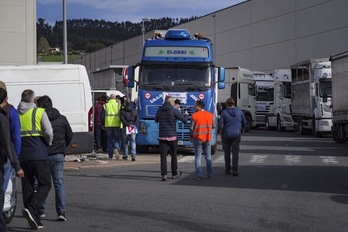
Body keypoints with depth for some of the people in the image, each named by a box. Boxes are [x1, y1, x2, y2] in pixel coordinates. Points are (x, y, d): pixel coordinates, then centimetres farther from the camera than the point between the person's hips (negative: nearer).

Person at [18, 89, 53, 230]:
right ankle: (31, 209, -19)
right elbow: (48, 133, -10)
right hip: (38, 154, -4)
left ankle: (35, 221, 10)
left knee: (27, 186, 10)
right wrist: (48, 144, 9)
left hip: (22, 156, 4)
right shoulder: (39, 112, -2)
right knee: (45, 184, 4)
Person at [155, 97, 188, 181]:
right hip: (172, 136, -2)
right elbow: (184, 120, -5)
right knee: (173, 155, 13)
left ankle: (164, 174, -11)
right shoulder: (174, 111, -9)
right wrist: (186, 114, 16)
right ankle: (174, 173, 23)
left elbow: (156, 120, 20)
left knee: (163, 156, -1)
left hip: (162, 136, 2)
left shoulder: (160, 110, 2)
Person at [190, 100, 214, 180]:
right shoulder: (210, 115, 4)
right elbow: (213, 126, 13)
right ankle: (210, 175, 9)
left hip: (197, 138, -3)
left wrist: (191, 137, 8)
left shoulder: (195, 115, -9)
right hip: (207, 138, 3)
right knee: (208, 157, 12)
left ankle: (199, 175, -3)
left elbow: (192, 128, -7)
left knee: (198, 157, 2)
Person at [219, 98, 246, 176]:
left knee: (227, 153, 11)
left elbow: (220, 125, -11)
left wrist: (221, 132, 6)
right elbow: (244, 123, 6)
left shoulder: (224, 112, -6)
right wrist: (241, 131, 22)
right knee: (235, 152, -1)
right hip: (236, 134, 1)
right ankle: (235, 170, -12)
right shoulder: (239, 111, 1)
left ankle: (227, 170, 17)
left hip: (226, 135, -1)